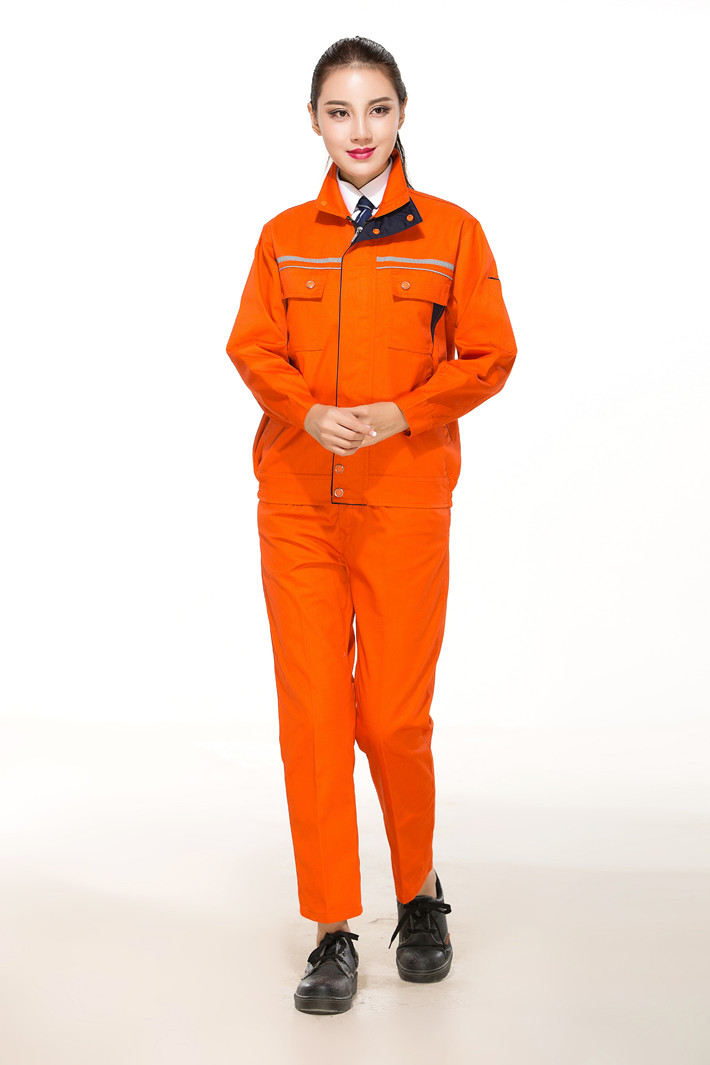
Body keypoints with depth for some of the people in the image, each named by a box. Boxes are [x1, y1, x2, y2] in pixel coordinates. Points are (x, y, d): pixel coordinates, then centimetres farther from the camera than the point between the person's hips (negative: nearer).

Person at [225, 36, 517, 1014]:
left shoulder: (452, 233, 4)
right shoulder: (284, 237, 10)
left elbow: (490, 357, 2)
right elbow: (253, 349, 8)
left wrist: (398, 414, -13)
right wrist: (309, 411, -11)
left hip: (405, 507, -2)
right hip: (296, 503, 2)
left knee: (393, 716, -1)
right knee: (311, 712, -2)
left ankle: (421, 895, 26)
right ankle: (333, 934, 10)